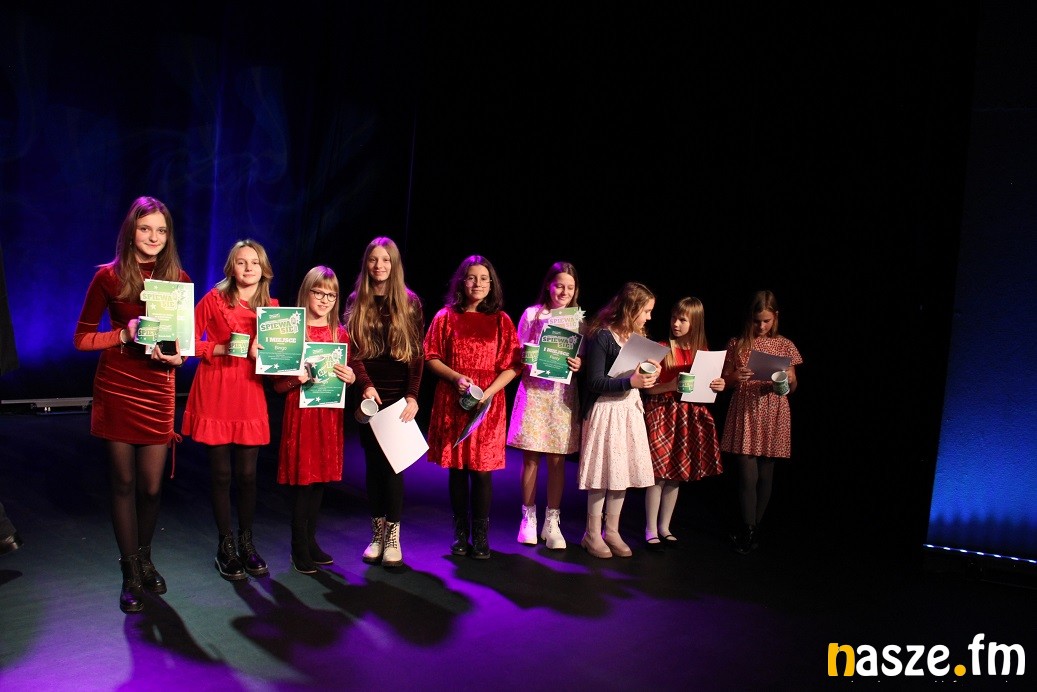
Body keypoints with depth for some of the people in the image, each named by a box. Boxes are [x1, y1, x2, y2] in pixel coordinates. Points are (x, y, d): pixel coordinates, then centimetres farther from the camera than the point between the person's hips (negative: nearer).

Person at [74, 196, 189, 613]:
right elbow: (82, 338, 0)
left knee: (151, 486, 4)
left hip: (158, 391, 2)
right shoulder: (109, 276, -3)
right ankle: (131, 575, 19)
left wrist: (178, 355, -11)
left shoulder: (179, 278, 3)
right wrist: (124, 335, -16)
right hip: (116, 388, -1)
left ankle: (145, 559, 31)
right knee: (123, 482, 5)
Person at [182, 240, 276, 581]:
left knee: (247, 473, 4)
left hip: (250, 395, 2)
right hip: (214, 393, -2)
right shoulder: (214, 298, -2)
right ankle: (225, 547, 17)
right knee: (221, 473, 3)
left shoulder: (271, 306, 7)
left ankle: (246, 543, 21)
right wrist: (222, 349, -16)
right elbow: (189, 341, -3)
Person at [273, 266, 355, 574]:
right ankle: (299, 548, 9)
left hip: (330, 413, 4)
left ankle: (310, 540, 23)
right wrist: (296, 378, -22)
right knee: (303, 478, -2)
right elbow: (278, 385, -3)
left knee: (321, 477, 10)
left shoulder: (340, 334, 8)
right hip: (301, 412, -4)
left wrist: (350, 378, -5)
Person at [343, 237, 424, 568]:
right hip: (369, 395, 2)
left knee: (392, 462, -5)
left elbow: (417, 354, -1)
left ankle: (393, 536, 5)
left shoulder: (410, 302, 2)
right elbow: (352, 351, 1)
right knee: (372, 462, 5)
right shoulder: (356, 302, 7)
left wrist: (412, 396, -10)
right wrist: (366, 385, -14)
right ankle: (377, 533, 14)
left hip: (399, 396, -2)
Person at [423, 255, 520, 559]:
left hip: (488, 404, 0)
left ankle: (481, 535, 11)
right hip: (452, 401, 1)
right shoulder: (446, 316, 5)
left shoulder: (501, 320, 4)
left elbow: (512, 365, 0)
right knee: (457, 468, 6)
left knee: (482, 469, -1)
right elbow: (431, 358, 4)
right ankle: (460, 534, 18)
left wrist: (488, 392, -13)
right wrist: (456, 377, -12)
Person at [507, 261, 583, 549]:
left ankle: (552, 522, 14)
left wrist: (579, 365, -13)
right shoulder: (532, 314, 3)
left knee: (557, 460, 3)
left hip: (563, 394, 1)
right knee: (531, 458, 2)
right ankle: (528, 518, 17)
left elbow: (584, 358, 9)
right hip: (534, 390, -1)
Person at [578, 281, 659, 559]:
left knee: (623, 472, 10)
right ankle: (592, 534, 14)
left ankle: (612, 531, 22)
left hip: (630, 408, 7)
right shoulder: (601, 337, -14)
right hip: (606, 410, -7)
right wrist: (630, 382, -24)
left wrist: (649, 374, -2)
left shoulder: (637, 337, 10)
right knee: (602, 474, 0)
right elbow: (594, 382, -18)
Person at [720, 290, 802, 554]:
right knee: (747, 474, -8)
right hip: (744, 413, -1)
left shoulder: (785, 346, 6)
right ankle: (748, 529, 4)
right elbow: (725, 380, 7)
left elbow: (792, 388, 9)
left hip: (772, 416, 1)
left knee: (765, 475, 7)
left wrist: (789, 379, -13)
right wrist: (735, 377, -15)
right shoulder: (737, 344, 4)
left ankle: (752, 527, 20)